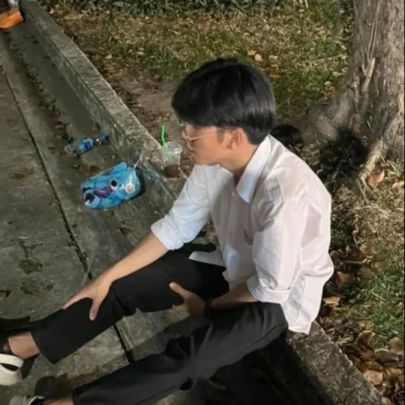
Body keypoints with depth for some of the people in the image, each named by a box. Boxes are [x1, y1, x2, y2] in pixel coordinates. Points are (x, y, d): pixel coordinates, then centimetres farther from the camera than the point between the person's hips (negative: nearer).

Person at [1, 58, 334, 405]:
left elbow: (272, 285, -26)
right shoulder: (215, 161, -16)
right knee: (125, 285, 0)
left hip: (282, 297, -6)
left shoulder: (285, 191, -38)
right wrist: (108, 276, -3)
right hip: (236, 269, 7)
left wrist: (209, 307, -10)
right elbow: (176, 227, -4)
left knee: (190, 355, -28)